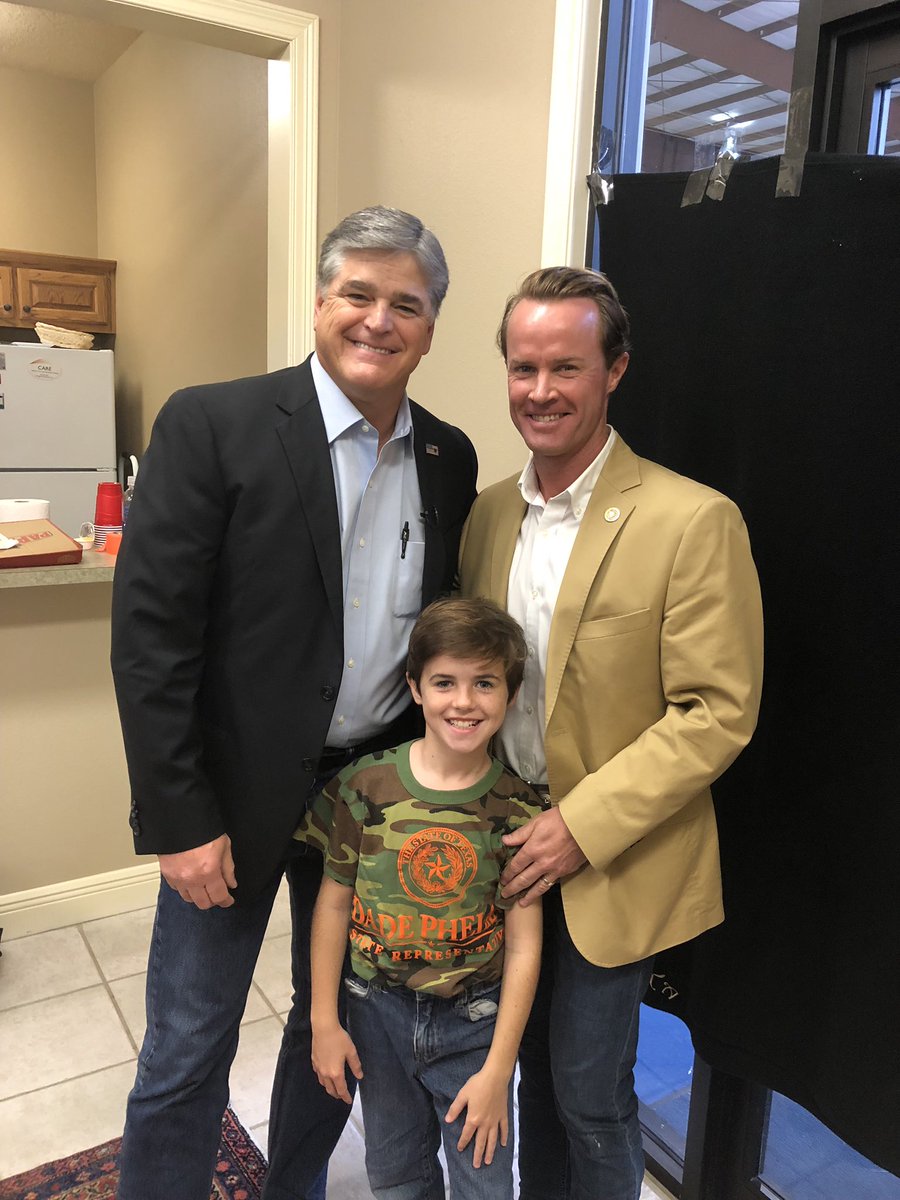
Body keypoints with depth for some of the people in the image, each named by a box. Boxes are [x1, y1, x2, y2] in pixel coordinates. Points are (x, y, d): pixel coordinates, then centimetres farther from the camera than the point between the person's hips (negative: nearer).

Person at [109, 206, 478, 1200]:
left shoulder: (449, 458, 3)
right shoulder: (212, 426, -12)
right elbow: (149, 632, -14)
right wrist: (179, 818, -14)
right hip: (239, 792, -4)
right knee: (188, 1050, 11)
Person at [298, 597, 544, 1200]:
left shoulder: (518, 810, -15)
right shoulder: (365, 785, -14)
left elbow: (524, 946, -11)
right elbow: (334, 902, -4)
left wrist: (498, 1069, -9)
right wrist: (324, 1020, 0)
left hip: (474, 1022, -1)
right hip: (378, 1012, 2)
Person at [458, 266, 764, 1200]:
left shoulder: (693, 522, -16)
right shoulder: (488, 511, 2)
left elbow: (718, 714, -17)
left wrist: (582, 825, -19)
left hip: (613, 864, -5)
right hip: (510, 845, 5)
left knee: (588, 1090, 11)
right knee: (535, 1067, 23)